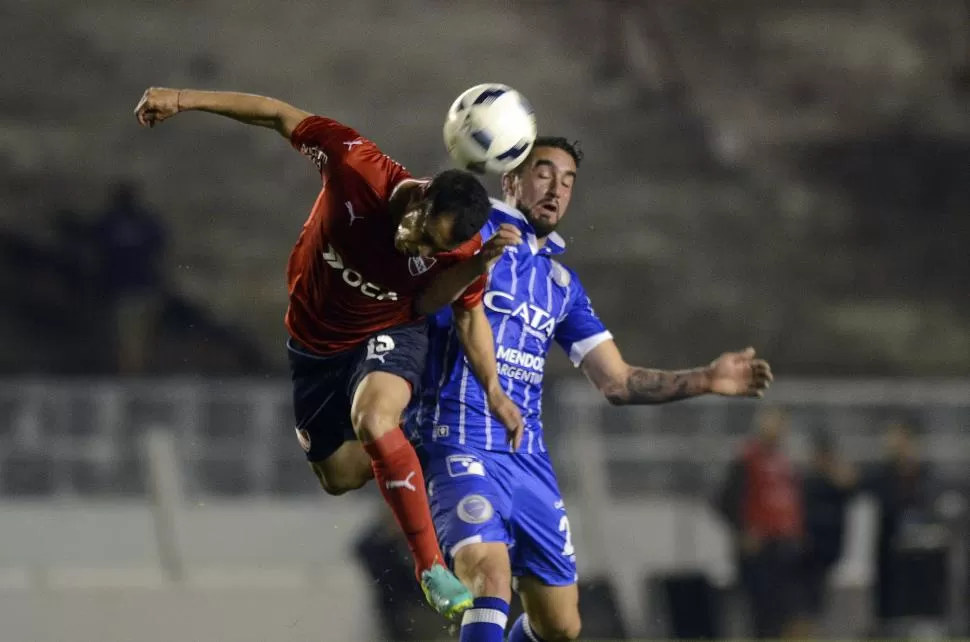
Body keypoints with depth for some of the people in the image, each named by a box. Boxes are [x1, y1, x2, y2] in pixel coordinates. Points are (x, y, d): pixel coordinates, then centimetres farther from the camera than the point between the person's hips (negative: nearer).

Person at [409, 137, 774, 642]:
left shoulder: (562, 283, 18)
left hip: (528, 459, 7)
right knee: (490, 575, -30)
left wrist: (706, 380, 7)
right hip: (460, 447, -7)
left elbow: (617, 383, 18)